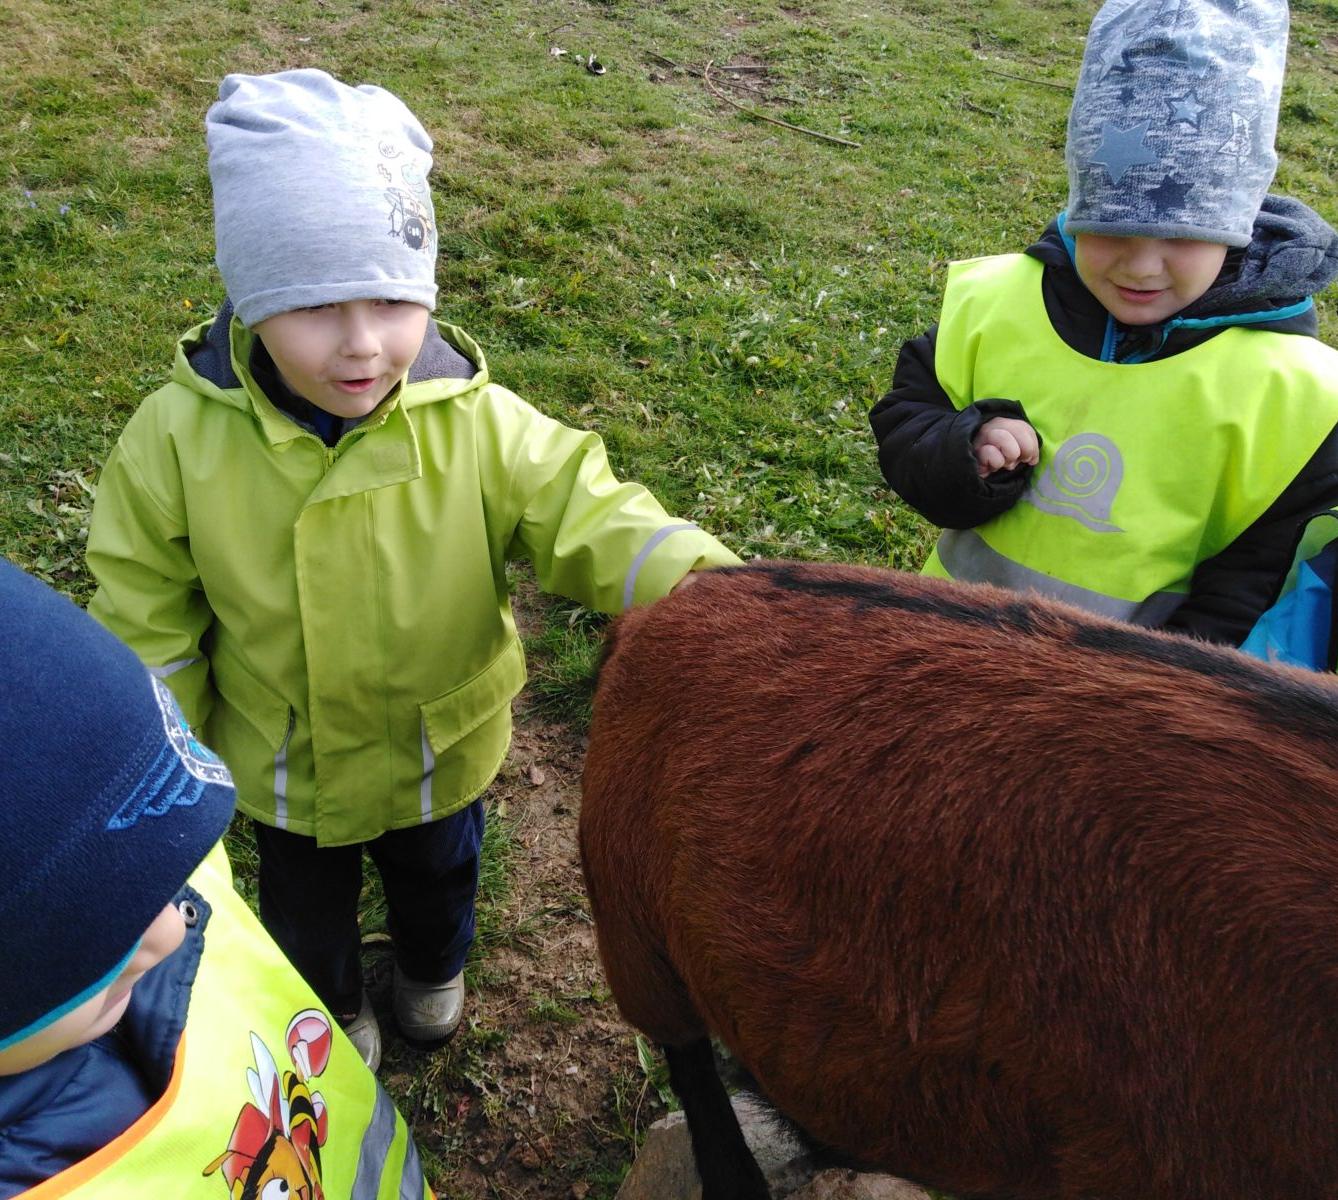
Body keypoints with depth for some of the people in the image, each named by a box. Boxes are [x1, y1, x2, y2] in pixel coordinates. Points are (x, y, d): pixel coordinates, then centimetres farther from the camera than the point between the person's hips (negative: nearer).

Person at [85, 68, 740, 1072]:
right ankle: (335, 1007, 62)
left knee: (437, 878, 31)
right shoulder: (180, 438, -23)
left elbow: (588, 515, -29)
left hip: (443, 753, 0)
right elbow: (149, 619, -11)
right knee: (305, 909, 29)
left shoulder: (477, 424, -27)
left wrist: (703, 581, -49)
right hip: (283, 766, 0)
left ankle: (433, 972, 66)